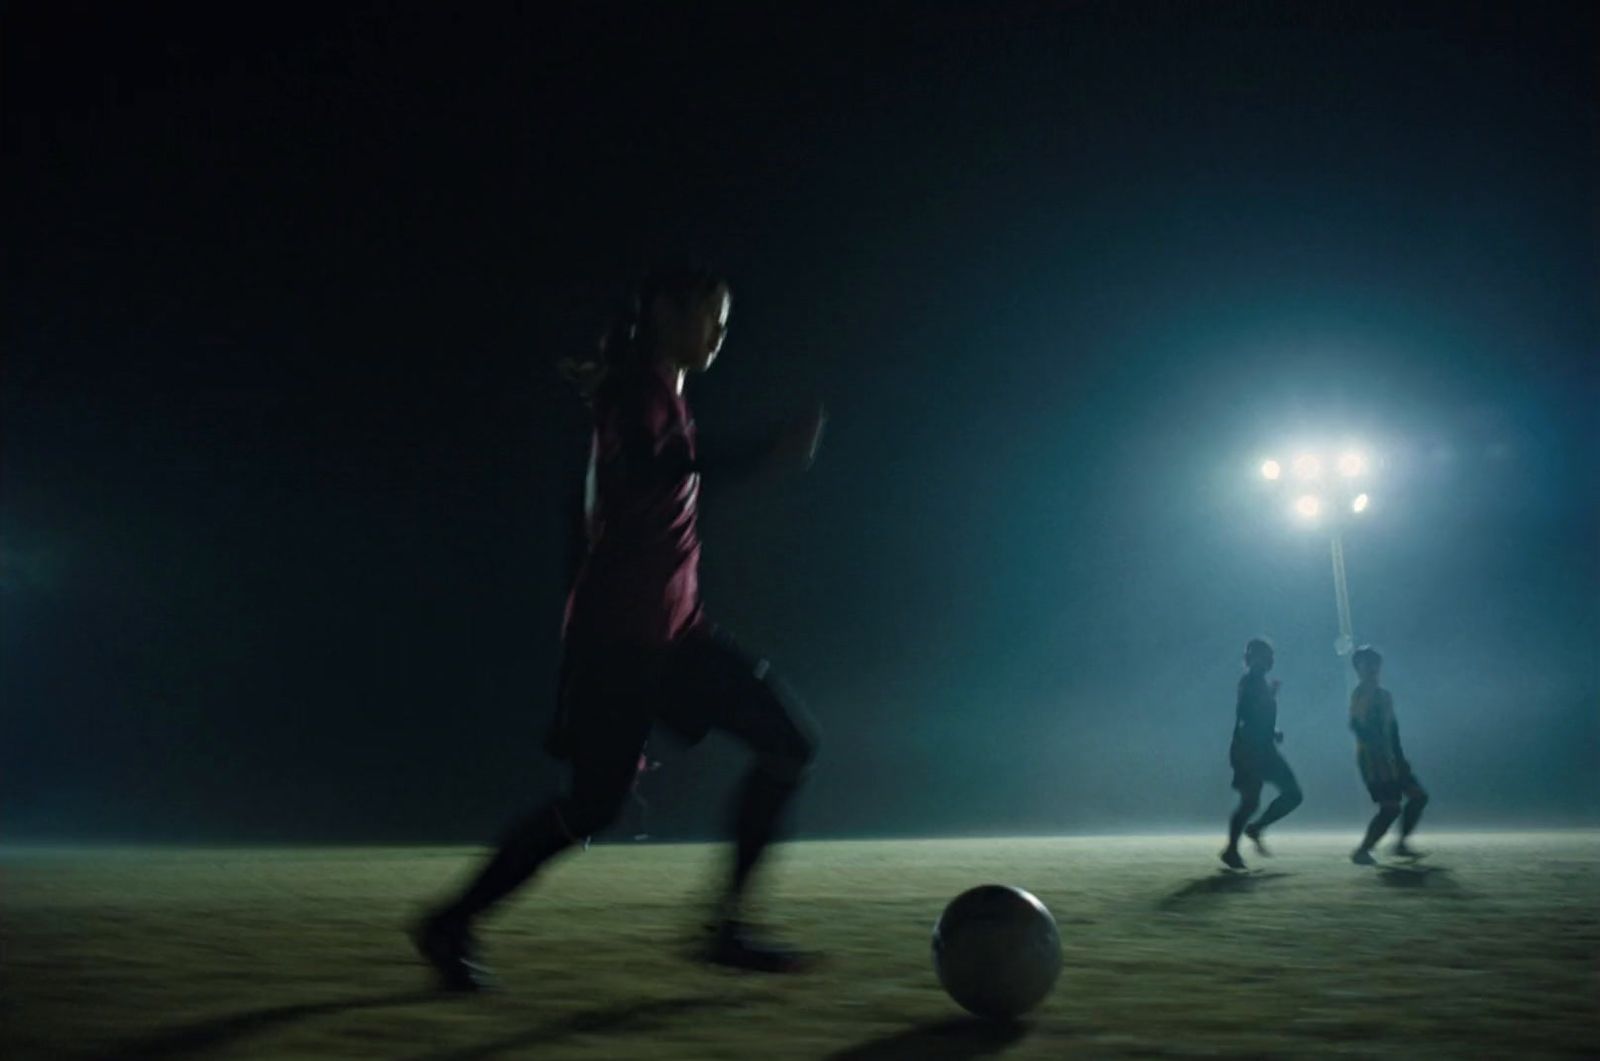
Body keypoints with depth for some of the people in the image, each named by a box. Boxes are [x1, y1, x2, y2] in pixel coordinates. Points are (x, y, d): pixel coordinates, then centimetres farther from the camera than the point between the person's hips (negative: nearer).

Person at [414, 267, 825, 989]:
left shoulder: (662, 393, 19)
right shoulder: (637, 385, -9)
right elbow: (645, 475, -31)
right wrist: (767, 457, -33)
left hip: (674, 627, 9)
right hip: (619, 627, -9)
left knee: (789, 743, 2)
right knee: (596, 802, -6)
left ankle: (726, 927, 6)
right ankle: (453, 924, 14)